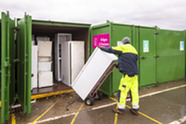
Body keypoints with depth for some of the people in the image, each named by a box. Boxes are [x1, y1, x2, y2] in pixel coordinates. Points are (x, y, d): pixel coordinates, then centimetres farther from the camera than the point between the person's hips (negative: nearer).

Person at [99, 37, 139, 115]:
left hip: (127, 74, -7)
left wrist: (101, 48, 18)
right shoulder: (134, 49, 19)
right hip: (135, 73, 8)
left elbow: (110, 50, 2)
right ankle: (135, 109, 18)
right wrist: (119, 66, 30)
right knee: (134, 91, 10)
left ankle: (121, 109, 10)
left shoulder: (122, 48, -2)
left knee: (122, 91, 1)